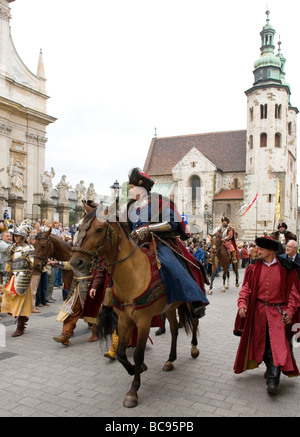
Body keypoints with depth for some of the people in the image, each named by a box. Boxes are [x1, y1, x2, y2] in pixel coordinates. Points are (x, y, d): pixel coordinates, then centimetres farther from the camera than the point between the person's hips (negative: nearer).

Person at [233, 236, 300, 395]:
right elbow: (246, 288, 1)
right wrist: (242, 304, -14)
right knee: (261, 343, 14)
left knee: (277, 345, -10)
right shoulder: (254, 268, 1)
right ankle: (271, 368, 35)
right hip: (258, 311, 3)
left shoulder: (285, 268, -5)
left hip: (278, 313, -3)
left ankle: (272, 380, -7)